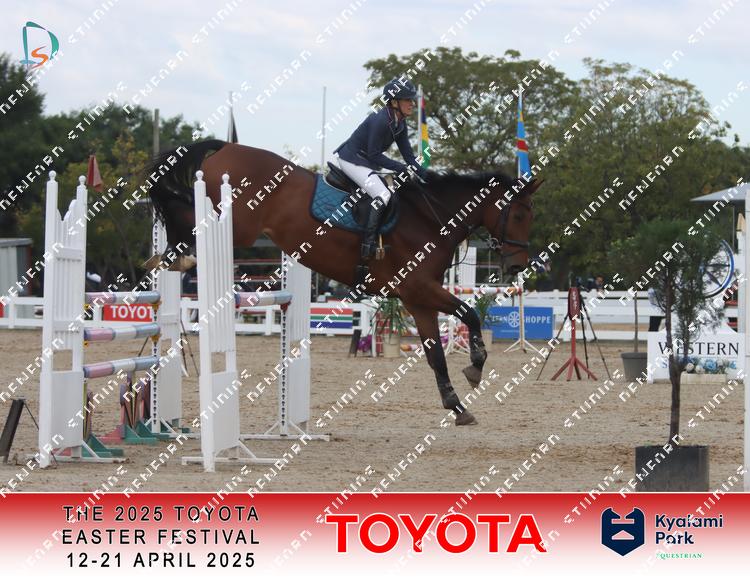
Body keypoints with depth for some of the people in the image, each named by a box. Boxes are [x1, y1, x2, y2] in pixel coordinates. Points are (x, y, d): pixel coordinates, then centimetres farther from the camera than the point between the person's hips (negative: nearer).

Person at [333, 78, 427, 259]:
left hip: (365, 162, 10)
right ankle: (368, 243, -23)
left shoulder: (400, 124, 3)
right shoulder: (381, 121, -25)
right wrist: (403, 168, -25)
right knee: (383, 195, -23)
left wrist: (426, 176, -3)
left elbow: (408, 154, 7)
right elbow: (374, 155, -24)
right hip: (350, 159, -10)